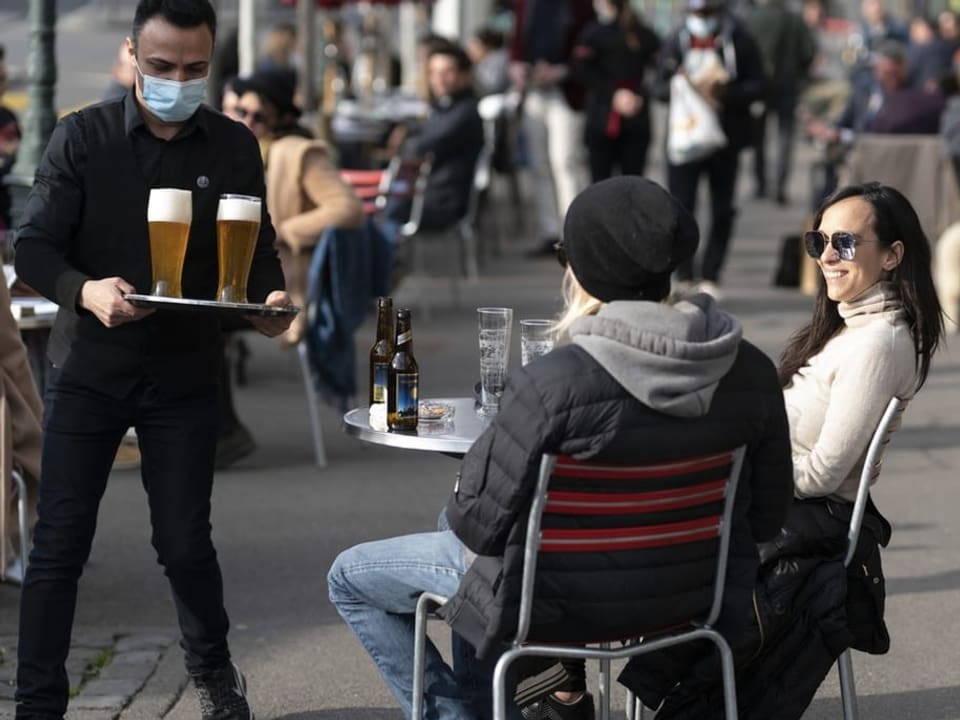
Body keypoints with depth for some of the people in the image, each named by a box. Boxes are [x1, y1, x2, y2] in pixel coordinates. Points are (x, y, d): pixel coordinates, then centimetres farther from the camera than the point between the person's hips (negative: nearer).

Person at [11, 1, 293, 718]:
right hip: (88, 371, -1)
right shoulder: (83, 136, -4)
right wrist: (86, 292, -29)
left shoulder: (234, 147, 2)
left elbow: (257, 246, 5)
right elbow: (34, 247, -8)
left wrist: (269, 296, -18)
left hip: (186, 377, 1)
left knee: (185, 543, 8)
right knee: (60, 545, 0)